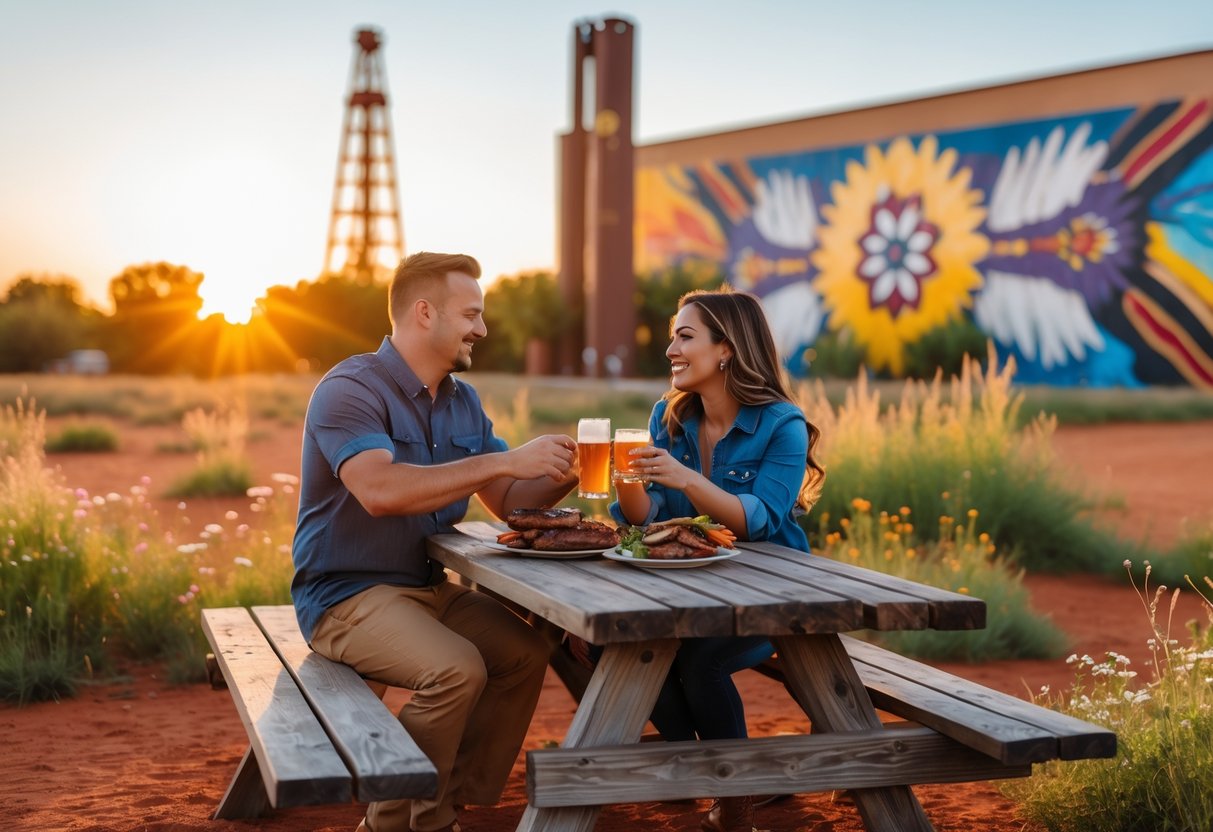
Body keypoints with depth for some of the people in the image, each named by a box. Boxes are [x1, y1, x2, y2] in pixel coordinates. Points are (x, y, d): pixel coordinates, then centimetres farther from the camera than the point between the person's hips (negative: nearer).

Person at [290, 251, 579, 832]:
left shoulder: (462, 402, 11)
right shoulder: (351, 389, -14)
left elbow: (509, 500, 12)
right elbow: (380, 490, -31)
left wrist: (564, 474, -10)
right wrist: (504, 460, -30)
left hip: (430, 588, 8)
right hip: (347, 594, -8)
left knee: (526, 653, -12)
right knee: (456, 669, -28)